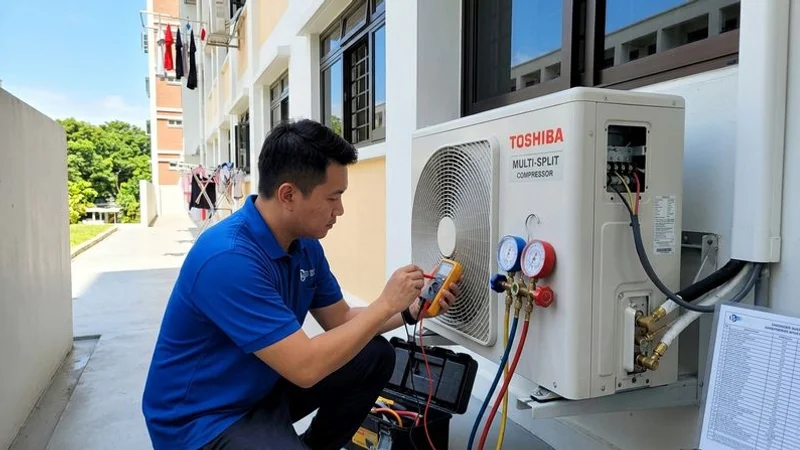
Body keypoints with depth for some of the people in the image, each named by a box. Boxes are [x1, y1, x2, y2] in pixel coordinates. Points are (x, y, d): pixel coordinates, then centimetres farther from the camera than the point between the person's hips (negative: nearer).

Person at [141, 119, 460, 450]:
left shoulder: (306, 244, -3)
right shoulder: (229, 258, -31)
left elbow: (340, 319, 9)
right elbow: (305, 368, -32)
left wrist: (411, 311, -5)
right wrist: (386, 304, -22)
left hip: (264, 385, 9)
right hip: (202, 419, -8)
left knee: (374, 356, 3)